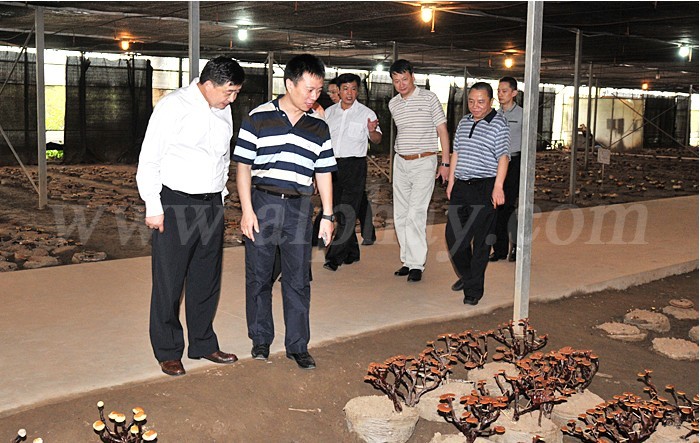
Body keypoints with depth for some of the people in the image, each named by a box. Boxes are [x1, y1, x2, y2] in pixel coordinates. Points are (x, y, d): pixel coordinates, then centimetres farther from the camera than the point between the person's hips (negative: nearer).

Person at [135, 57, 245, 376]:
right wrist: (153, 207, -11)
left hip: (212, 204, 6)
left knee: (207, 280, 13)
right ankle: (168, 352, 16)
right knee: (168, 282, 2)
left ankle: (203, 345, 27)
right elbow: (149, 159, -10)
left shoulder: (224, 111, 9)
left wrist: (220, 198, 16)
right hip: (176, 204, -6)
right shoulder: (174, 106, -10)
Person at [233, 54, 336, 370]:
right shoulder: (259, 118, -3)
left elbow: (323, 173, 11)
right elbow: (243, 166, -3)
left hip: (299, 208, 2)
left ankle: (297, 345, 16)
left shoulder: (319, 127, 7)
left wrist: (328, 216, 6)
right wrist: (247, 210, -9)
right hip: (262, 203, -2)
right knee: (259, 276, 8)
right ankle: (260, 340, 23)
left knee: (298, 279, 5)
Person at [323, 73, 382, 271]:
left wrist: (372, 131, -26)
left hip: (355, 166, -5)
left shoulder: (366, 113, 0)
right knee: (339, 212, 10)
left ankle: (334, 257, -8)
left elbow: (377, 140, -5)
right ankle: (352, 253, 22)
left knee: (347, 213, -9)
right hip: (333, 165, 5)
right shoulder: (329, 112, 12)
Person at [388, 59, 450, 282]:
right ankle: (407, 260, 15)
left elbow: (442, 131, -3)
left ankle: (417, 264, -8)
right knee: (400, 215, 6)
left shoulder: (429, 98, -4)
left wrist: (445, 163, -7)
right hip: (400, 163, 6)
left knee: (416, 214, -13)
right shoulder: (393, 104, 9)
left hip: (424, 162, -6)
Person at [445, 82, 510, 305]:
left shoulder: (498, 123, -5)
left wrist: (498, 187, -18)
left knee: (481, 240, -1)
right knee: (453, 235, 8)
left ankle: (474, 289, 8)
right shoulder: (464, 122, 14)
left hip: (485, 188, -6)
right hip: (462, 186, 6)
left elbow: (503, 157, -11)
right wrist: (451, 181, 16)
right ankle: (466, 275, 31)